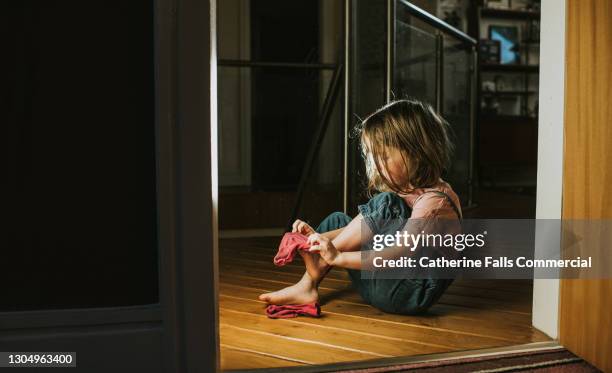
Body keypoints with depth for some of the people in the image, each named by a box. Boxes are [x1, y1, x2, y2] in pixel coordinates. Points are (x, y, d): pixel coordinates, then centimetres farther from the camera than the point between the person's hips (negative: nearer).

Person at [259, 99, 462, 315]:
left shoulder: (436, 201, -16)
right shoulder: (404, 191, 14)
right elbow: (363, 231, 10)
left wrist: (338, 257, -30)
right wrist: (320, 238, -5)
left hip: (411, 295, -10)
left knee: (387, 204, -26)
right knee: (337, 220, 12)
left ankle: (318, 265, -18)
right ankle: (307, 286, -9)